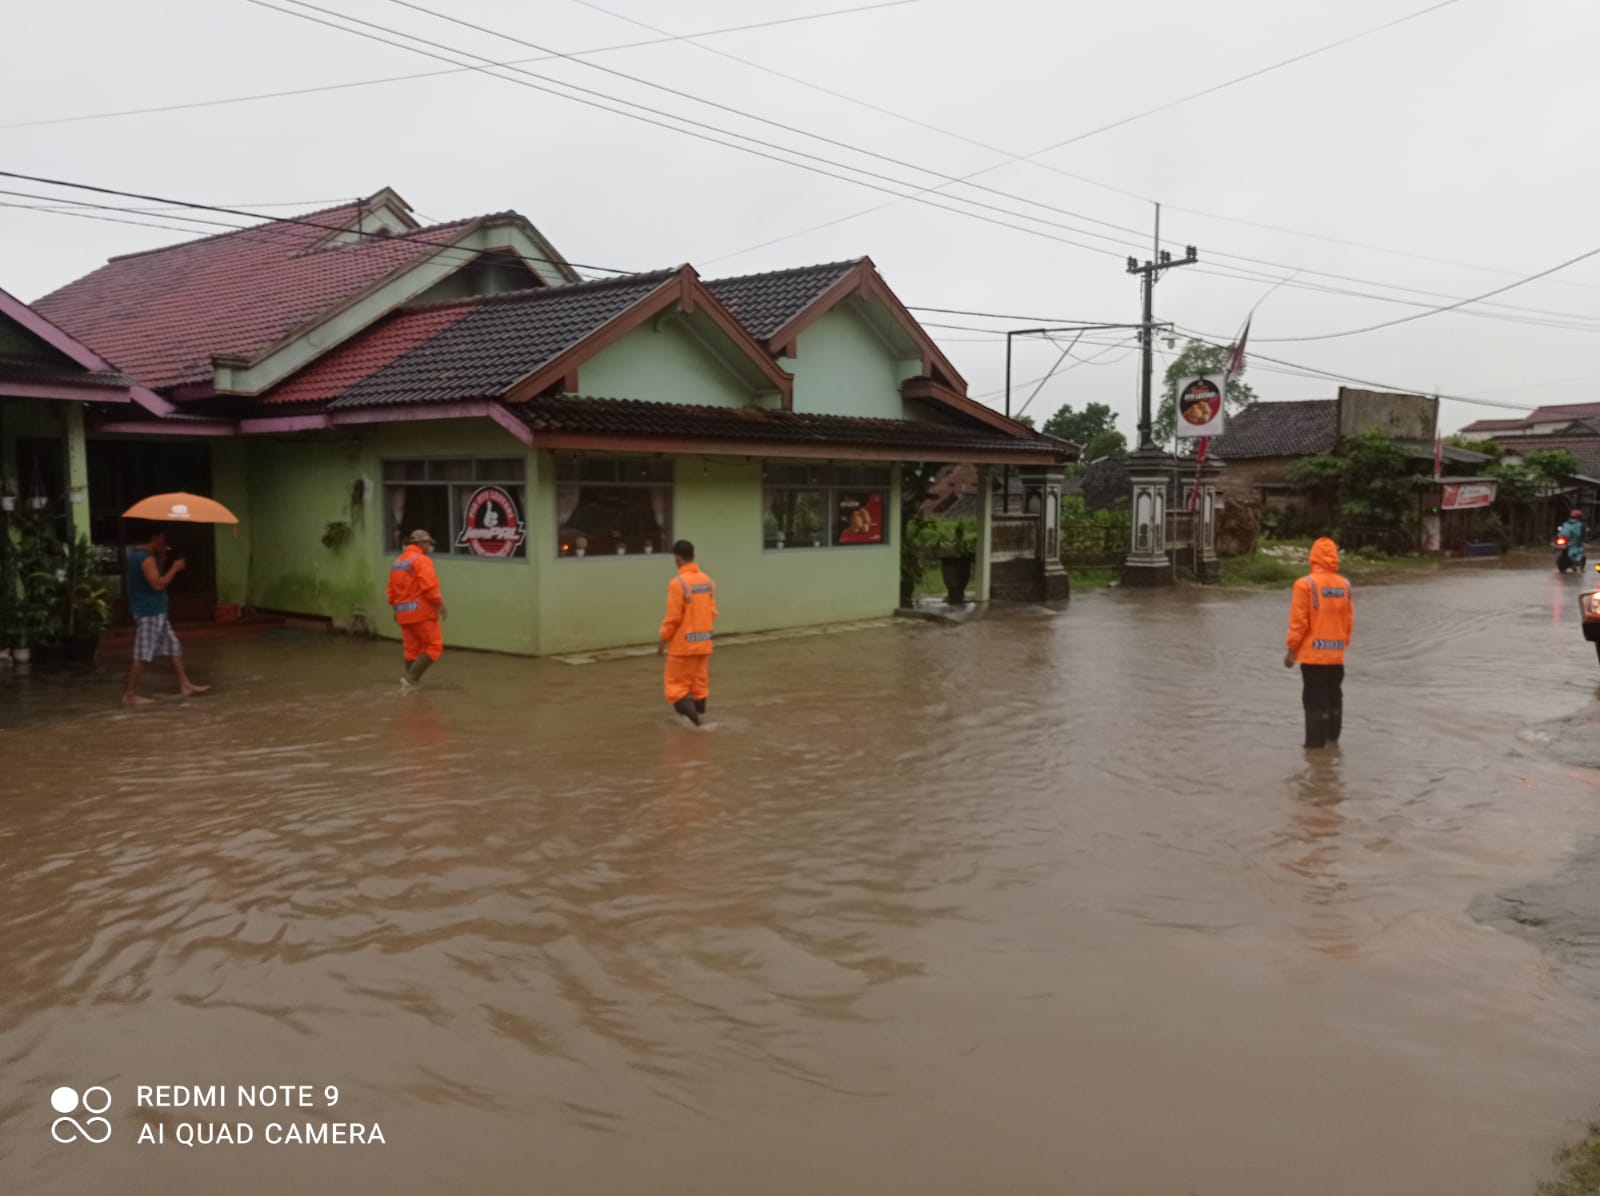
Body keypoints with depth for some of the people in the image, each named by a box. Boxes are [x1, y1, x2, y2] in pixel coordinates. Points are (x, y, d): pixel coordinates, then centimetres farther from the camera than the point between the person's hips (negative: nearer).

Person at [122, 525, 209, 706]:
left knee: (174, 646, 13)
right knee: (143, 655, -6)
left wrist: (160, 559, 11)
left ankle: (185, 685, 17)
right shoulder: (147, 559, -18)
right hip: (150, 612, -11)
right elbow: (158, 584, -26)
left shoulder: (136, 553, 13)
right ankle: (130, 695, -1)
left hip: (153, 610, 11)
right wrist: (174, 568, -15)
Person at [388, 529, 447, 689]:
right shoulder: (422, 560, -10)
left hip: (404, 613, 8)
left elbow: (392, 590, 17)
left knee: (412, 650, 14)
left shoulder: (397, 562, 15)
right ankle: (410, 677, -11)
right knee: (434, 647, -1)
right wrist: (439, 604, -14)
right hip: (422, 611, -8)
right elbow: (429, 586, -20)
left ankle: (410, 682, 15)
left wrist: (396, 609, 25)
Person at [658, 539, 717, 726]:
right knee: (700, 684, 15)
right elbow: (713, 612, 8)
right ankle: (698, 715, 19)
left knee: (677, 685, 5)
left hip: (682, 644, -6)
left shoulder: (678, 583, -17)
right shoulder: (708, 581, 3)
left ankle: (688, 707, -15)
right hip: (704, 643, 6)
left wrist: (663, 641, -5)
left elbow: (673, 617, -16)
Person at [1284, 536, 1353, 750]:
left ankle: (1315, 743, -1)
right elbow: (1349, 619, 7)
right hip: (1337, 654, 5)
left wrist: (1291, 649, -5)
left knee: (1315, 701, -1)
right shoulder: (1344, 585, 3)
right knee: (1334, 698, 16)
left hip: (1313, 653, -5)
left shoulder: (1306, 585, -13)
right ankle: (1332, 740, 22)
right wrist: (1343, 643, 19)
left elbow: (1298, 621, -13)